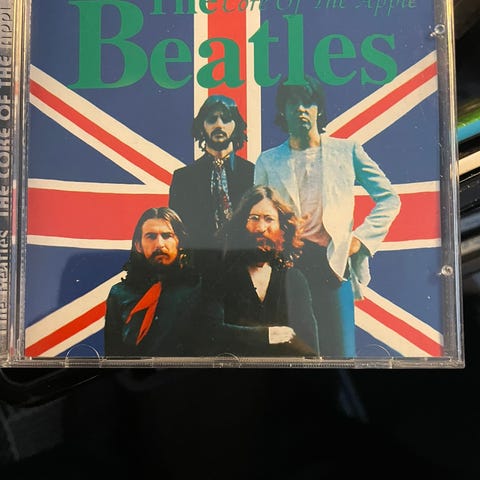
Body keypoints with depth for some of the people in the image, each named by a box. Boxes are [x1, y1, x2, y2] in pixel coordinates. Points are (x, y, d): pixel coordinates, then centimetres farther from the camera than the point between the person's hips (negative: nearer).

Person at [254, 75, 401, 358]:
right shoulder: (268, 161, 11)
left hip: (333, 263, 0)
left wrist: (361, 238, -1)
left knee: (341, 352, 0)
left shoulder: (347, 151, 9)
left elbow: (389, 199, 10)